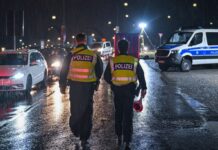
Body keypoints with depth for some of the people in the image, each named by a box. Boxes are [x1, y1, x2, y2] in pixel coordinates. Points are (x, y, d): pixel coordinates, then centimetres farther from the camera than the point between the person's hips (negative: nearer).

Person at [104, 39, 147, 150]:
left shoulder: (112, 61, -3)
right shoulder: (134, 61, -3)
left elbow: (106, 77, 1)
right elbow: (141, 75, 2)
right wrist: (143, 88, 14)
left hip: (117, 91, 1)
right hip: (129, 91, -1)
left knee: (118, 114, 19)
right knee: (128, 116, 2)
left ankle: (119, 137, 27)